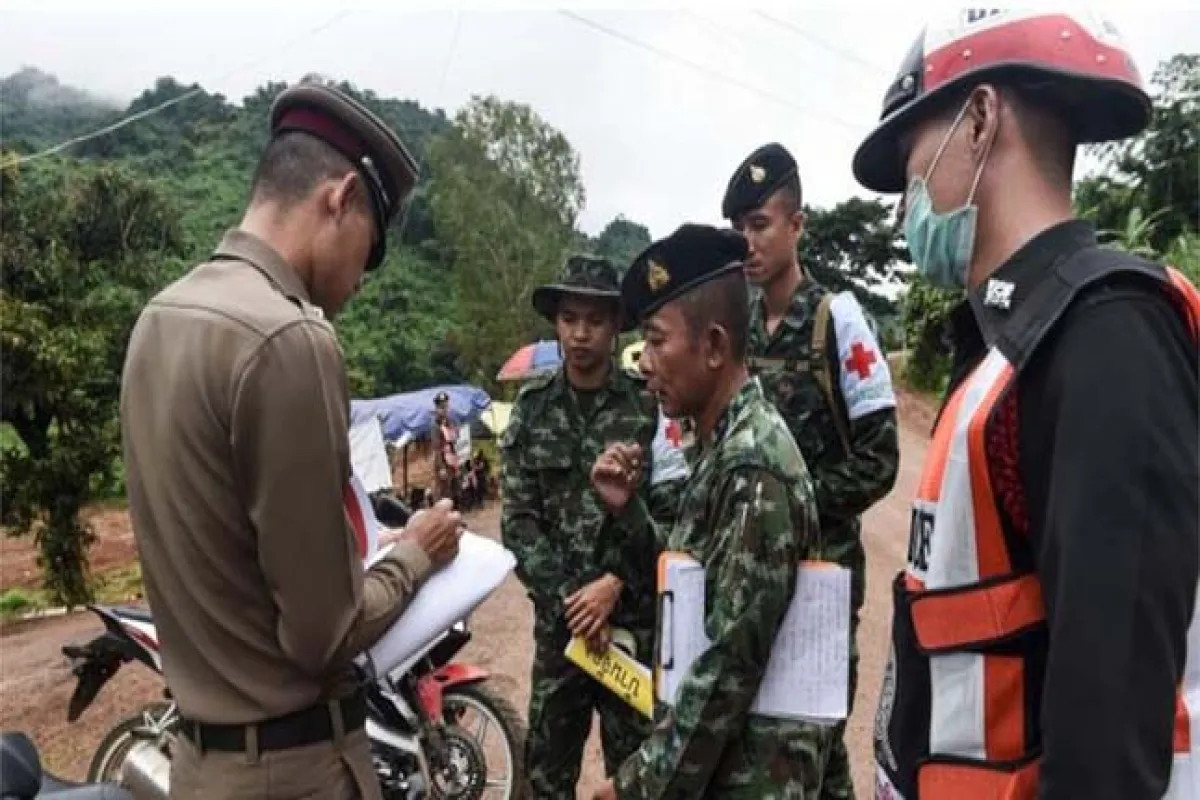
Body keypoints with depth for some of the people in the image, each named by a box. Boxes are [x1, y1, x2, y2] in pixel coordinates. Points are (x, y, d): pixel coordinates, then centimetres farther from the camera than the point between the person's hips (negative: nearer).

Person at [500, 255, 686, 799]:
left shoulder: (650, 406, -4)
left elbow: (671, 515, -6)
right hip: (559, 616, 2)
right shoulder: (532, 407, 3)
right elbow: (518, 520, 0)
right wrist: (569, 596, -10)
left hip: (637, 618, -2)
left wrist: (615, 584, -14)